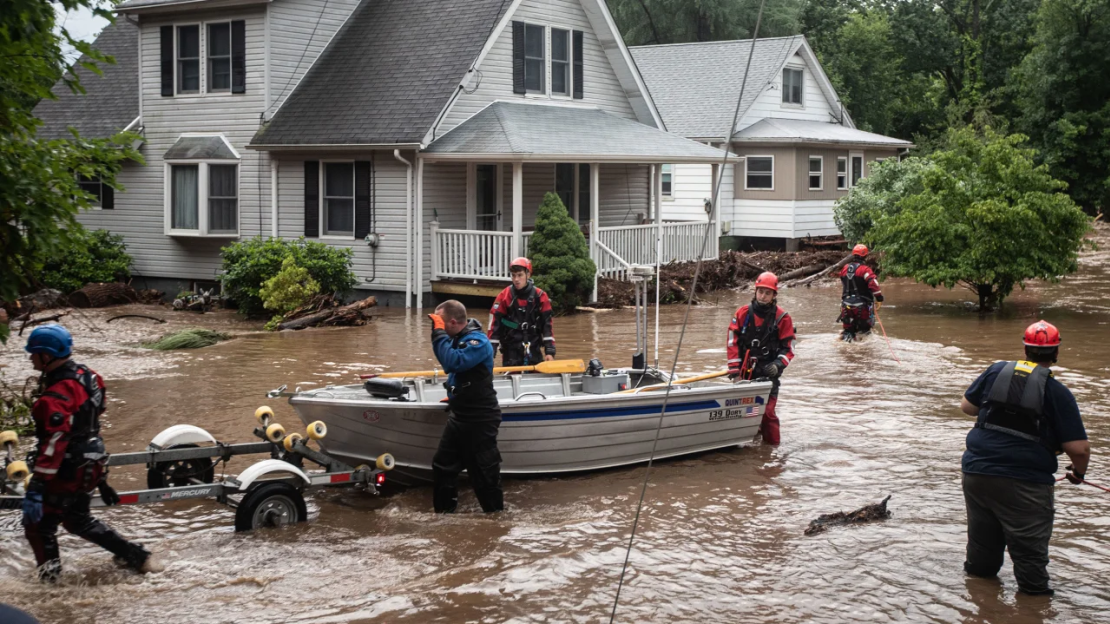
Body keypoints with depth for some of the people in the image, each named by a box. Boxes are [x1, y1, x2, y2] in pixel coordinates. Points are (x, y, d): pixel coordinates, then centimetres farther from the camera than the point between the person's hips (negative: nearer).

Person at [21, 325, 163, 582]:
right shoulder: (84, 375, 3)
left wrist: (36, 488, -34)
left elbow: (53, 443, -32)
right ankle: (138, 557, 27)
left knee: (37, 524, 4)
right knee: (78, 520, 25)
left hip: (68, 470, -10)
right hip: (89, 464, 10)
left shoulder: (58, 395, -26)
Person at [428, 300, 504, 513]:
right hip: (459, 416, 9)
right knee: (442, 465, 16)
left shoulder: (478, 342, -21)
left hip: (480, 420, -9)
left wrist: (439, 333, -28)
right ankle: (444, 511, 28)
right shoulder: (458, 338, 6)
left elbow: (453, 362, -35)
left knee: (484, 472, 0)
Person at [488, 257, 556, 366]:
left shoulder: (540, 296, 1)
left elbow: (547, 325, 2)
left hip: (534, 351, 2)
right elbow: (495, 324, -3)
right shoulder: (504, 297, -2)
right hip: (511, 352, -1)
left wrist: (550, 351, -5)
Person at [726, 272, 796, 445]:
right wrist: (734, 370, -5)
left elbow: (788, 348, 0)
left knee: (767, 412, -12)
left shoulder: (782, 318, -3)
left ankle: (772, 445, -4)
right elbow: (733, 343, 0)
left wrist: (777, 365, -17)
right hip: (744, 372, 3)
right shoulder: (742, 313, 1)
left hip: (768, 373, -3)